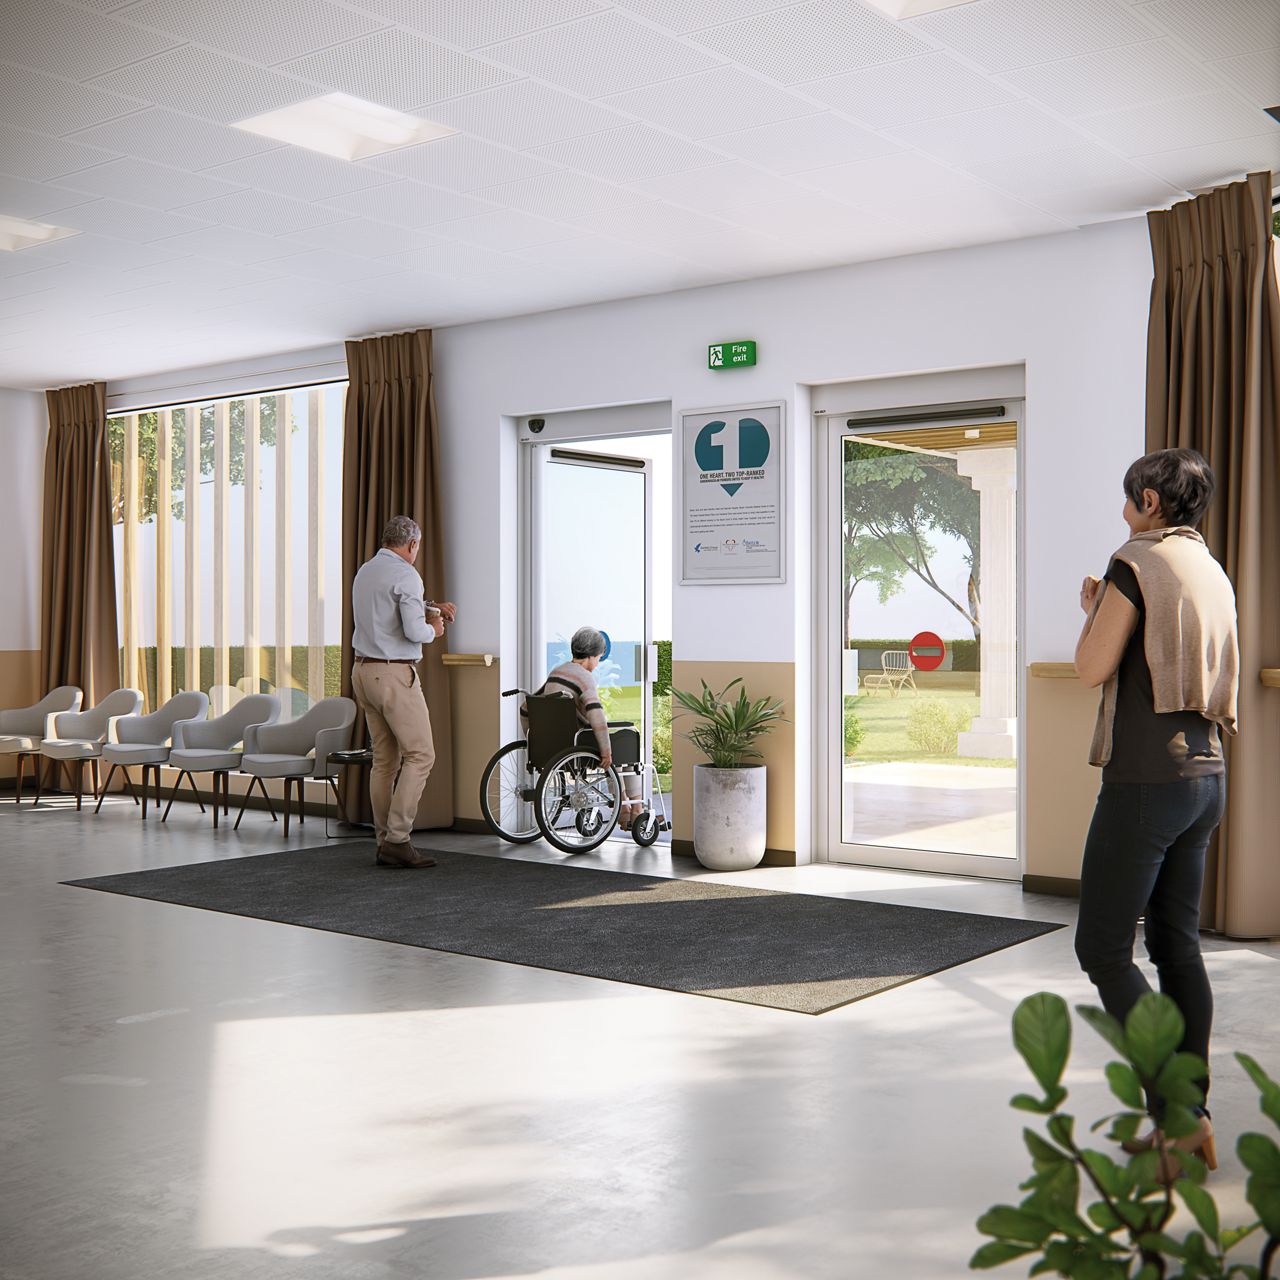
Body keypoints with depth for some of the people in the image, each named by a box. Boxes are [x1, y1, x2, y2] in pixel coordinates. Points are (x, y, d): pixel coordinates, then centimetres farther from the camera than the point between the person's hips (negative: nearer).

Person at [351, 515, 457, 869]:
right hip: (395, 674, -9)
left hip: (363, 671, 9)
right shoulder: (405, 574, -11)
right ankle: (397, 839, -12)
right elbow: (413, 630, -19)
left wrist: (432, 608, 25)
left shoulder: (365, 571, 16)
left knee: (385, 759, 10)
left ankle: (385, 841, 10)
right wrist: (433, 630, 1)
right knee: (420, 754, -6)